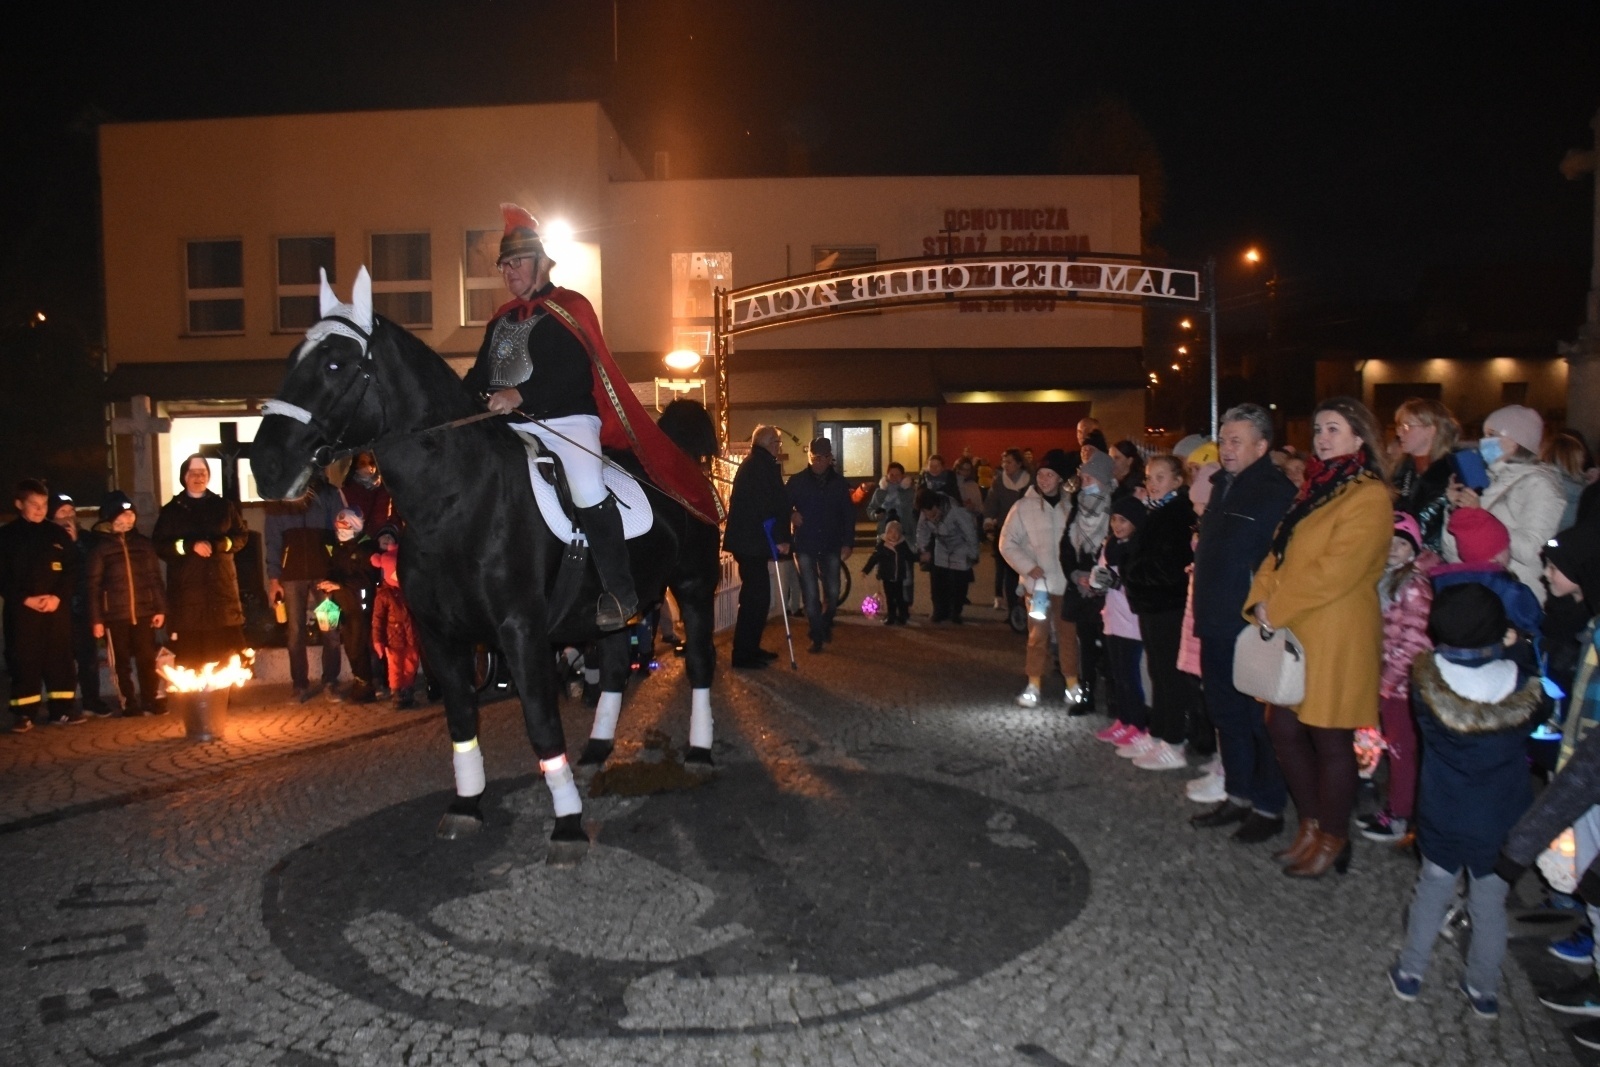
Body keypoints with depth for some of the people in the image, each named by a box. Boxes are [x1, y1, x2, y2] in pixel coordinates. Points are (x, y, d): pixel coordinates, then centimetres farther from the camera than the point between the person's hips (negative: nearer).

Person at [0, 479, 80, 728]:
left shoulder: (58, 533, 9)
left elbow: (72, 570, 7)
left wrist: (58, 597, -8)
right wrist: (25, 599, -12)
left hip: (58, 609, 2)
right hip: (22, 610, -2)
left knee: (60, 659, 3)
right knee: (24, 662, 0)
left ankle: (61, 709, 11)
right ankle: (23, 714, 7)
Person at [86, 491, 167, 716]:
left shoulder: (144, 544, 7)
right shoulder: (101, 548, 1)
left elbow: (155, 578, 9)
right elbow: (94, 586, 0)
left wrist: (160, 608, 3)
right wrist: (96, 619, -4)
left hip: (143, 613, 1)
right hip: (115, 615, -1)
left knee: (147, 659, 2)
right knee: (122, 663, 5)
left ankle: (150, 700, 10)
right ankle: (129, 704, 13)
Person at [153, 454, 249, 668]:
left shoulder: (224, 507, 15)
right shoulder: (171, 510, 10)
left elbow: (241, 536, 9)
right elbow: (160, 546, 3)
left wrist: (217, 545, -9)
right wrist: (190, 546, -13)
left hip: (221, 587, 1)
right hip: (186, 591, -1)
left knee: (225, 654, -4)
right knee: (189, 656, -6)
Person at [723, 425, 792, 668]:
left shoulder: (750, 463, 17)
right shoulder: (765, 464, -13)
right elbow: (776, 503, -20)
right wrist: (781, 537, -16)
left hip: (745, 540, 10)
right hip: (753, 541, -10)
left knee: (755, 595, 15)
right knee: (756, 597, -6)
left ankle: (750, 648, 21)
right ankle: (743, 654, -2)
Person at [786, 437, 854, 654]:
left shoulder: (838, 482, 5)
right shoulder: (797, 481, -1)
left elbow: (849, 514, 6)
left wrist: (848, 543, 0)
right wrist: (791, 515, -20)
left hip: (831, 545, 1)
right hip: (805, 545, -1)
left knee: (832, 592, 4)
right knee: (810, 594, -3)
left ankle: (826, 624, 32)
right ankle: (817, 636, 8)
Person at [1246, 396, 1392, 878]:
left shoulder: (1369, 496, -10)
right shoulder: (1313, 490, 17)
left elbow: (1337, 570, -19)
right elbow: (1279, 553, 13)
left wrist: (1276, 608, -15)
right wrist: (1261, 601, -3)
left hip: (1337, 637, -8)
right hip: (1292, 633, 8)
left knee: (1330, 740, 2)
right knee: (1284, 729, 10)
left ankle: (1333, 839, 17)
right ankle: (1311, 825, 27)